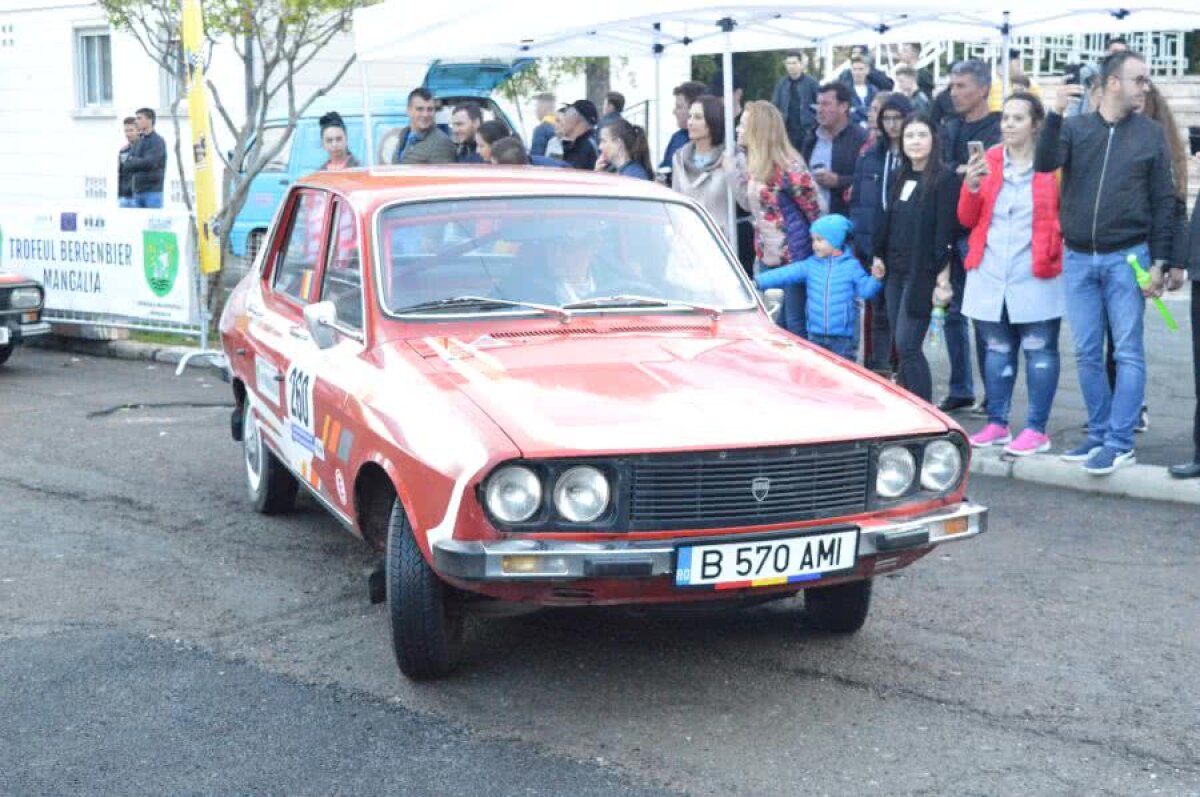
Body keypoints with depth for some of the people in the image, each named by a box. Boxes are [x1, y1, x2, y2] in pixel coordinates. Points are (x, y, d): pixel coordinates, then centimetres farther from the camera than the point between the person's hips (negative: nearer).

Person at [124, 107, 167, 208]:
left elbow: (149, 162, -16)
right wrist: (139, 162, -7)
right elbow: (127, 165, 9)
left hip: (153, 192, -6)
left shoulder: (157, 141, -4)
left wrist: (133, 161, -4)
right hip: (137, 192, 6)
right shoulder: (138, 142, 15)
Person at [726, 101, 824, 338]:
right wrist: (731, 169, 6)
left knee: (795, 325, -1)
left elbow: (816, 209, -13)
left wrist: (819, 245, -6)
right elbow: (749, 203, 12)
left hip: (794, 257, -8)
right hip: (767, 257, 8)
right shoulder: (754, 164, 7)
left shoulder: (787, 167, -18)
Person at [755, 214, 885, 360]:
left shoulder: (851, 265, -3)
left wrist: (876, 279, -23)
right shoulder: (811, 265, 4)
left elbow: (866, 290, -3)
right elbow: (784, 274, -2)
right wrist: (758, 282, -9)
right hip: (816, 336, 3)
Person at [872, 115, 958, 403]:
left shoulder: (944, 179, -9)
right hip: (895, 271, 7)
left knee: (907, 346, -10)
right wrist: (879, 255, 12)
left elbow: (946, 229, -13)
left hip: (922, 273, -7)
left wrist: (942, 274, -17)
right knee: (901, 347, 9)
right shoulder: (901, 178, 14)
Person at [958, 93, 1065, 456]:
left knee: (1039, 350, -1)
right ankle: (996, 424, 19)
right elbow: (967, 219, 9)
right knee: (997, 349, 11)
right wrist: (972, 187, -7)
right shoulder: (987, 161, 10)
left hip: (1036, 276, -4)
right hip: (990, 276, 4)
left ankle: (1037, 430, 3)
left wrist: (1058, 253, -13)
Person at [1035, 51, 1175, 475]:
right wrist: (1055, 114, -24)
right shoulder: (1075, 127, 5)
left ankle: (1120, 442, 0)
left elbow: (1163, 201, 2)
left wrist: (1159, 262, -4)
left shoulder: (1150, 133, 3)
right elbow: (1045, 163, -11)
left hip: (1126, 257, -2)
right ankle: (1099, 434, 18)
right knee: (1087, 354, 7)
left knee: (1127, 353, -3)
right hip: (1078, 258, 2)